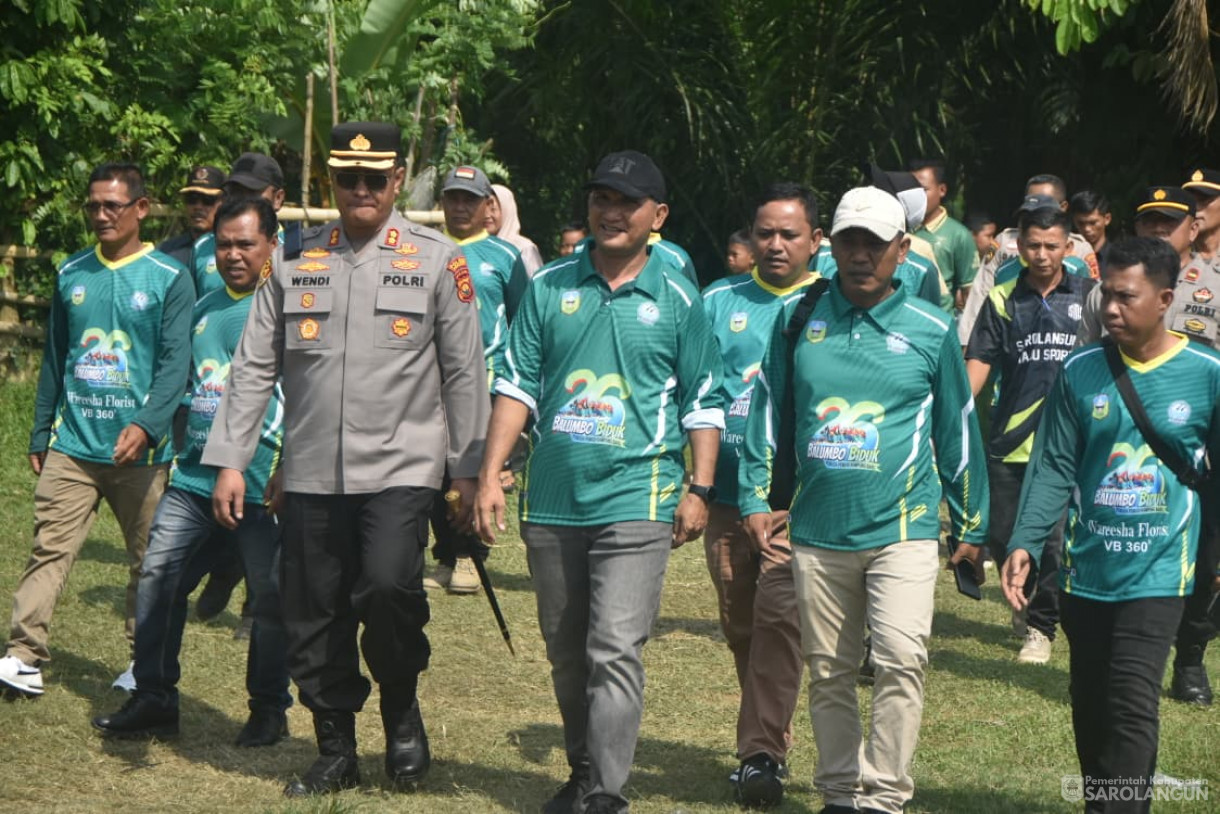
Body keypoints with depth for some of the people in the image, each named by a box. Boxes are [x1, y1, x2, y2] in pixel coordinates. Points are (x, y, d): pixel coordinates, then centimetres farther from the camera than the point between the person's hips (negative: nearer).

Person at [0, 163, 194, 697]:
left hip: (138, 451, -3)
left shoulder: (169, 279, -3)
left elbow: (175, 363, -10)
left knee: (148, 561, 6)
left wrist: (147, 425, -24)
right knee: (49, 548, -6)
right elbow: (54, 359, 16)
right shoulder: (71, 275, 10)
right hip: (72, 445, 3)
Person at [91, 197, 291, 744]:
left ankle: (269, 709, 14)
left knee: (270, 597, 2)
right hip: (194, 477, 7)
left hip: (261, 484, -7)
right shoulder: (205, 309, 16)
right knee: (157, 578, 2)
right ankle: (153, 700, 10)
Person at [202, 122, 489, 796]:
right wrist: (230, 461, 3)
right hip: (311, 474, 3)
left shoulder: (437, 260, 3)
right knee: (313, 616, 4)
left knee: (388, 585, -22)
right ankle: (335, 753, 19)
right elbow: (253, 367, 9)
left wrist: (468, 469, -1)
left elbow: (464, 373, 3)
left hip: (400, 468, -3)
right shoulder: (294, 260, 9)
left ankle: (401, 705, 4)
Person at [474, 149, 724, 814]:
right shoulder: (549, 287, 7)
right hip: (552, 501, 4)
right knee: (566, 654, 12)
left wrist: (699, 489, 0)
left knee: (614, 651, -14)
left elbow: (702, 403, 7)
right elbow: (517, 385, 7)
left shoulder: (677, 299, 3)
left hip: (635, 501, -4)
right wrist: (491, 474, 0)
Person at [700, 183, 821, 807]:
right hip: (729, 493, 3)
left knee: (777, 616, -15)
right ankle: (769, 740, 24)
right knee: (740, 626, 9)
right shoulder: (719, 302, 10)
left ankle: (761, 754, -13)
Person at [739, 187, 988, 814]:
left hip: (902, 528, -3)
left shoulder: (931, 330, 2)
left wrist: (970, 526, 12)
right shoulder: (799, 320, 6)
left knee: (900, 659, -18)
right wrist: (756, 497, 7)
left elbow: (958, 429, 9)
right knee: (828, 670, 9)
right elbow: (767, 410, 13)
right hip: (817, 531, 3)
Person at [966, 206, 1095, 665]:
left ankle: (1042, 625, 11)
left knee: (1054, 538, -4)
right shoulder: (1002, 300, 5)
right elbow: (979, 362, -1)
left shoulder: (1088, 296, 3)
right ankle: (1026, 596, 35)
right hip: (1010, 438, 2)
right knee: (1000, 537, 7)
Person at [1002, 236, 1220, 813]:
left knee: (1131, 707, -14)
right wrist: (1024, 543, -13)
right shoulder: (1080, 372, 0)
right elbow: (1054, 466, -1)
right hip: (1086, 569, 3)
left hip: (1157, 571, -3)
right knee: (1091, 708, 12)